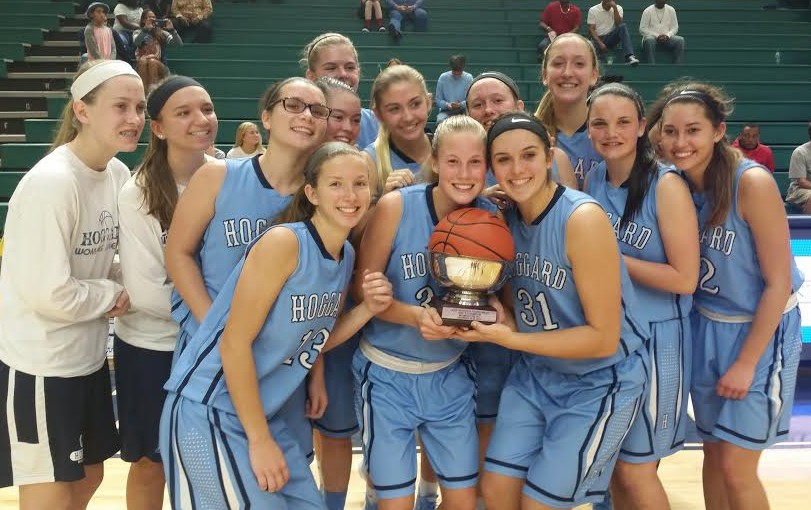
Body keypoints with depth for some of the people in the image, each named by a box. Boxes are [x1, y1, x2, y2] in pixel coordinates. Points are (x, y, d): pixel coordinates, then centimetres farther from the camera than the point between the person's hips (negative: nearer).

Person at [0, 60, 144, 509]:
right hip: (39, 366, -8)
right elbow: (51, 293, -25)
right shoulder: (51, 182, -23)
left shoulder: (118, 174, 1)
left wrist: (111, 294, -4)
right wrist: (113, 295, -10)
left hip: (88, 356, 8)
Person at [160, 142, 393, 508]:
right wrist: (260, 440, -17)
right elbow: (234, 343, -21)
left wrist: (368, 309, -4)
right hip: (208, 413, -8)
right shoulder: (283, 242, -20)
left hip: (262, 413, 8)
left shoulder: (347, 256, 4)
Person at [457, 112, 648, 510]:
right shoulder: (508, 218, -3)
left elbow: (604, 338, -23)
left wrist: (508, 339, -24)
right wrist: (502, 319, -15)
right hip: (535, 374, 6)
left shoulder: (584, 218, -25)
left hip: (599, 382, -6)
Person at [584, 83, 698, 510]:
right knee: (612, 459, 16)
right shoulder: (593, 180, 2)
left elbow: (684, 279, -20)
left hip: (655, 338, -6)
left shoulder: (667, 185, -16)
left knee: (635, 469, 5)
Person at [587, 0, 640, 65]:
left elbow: (618, 24, -10)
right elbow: (591, 29, -6)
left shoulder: (618, 8, 5)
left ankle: (629, 56, -41)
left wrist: (615, 8, -15)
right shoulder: (593, 10, 0)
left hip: (612, 37, 2)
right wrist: (600, 43, -20)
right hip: (598, 39, -2)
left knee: (623, 26, -29)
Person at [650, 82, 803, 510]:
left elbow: (778, 283, -18)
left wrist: (746, 363, -15)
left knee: (736, 467, -1)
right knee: (712, 451, 15)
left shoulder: (752, 183, -22)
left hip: (758, 331, -5)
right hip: (705, 328, 5)